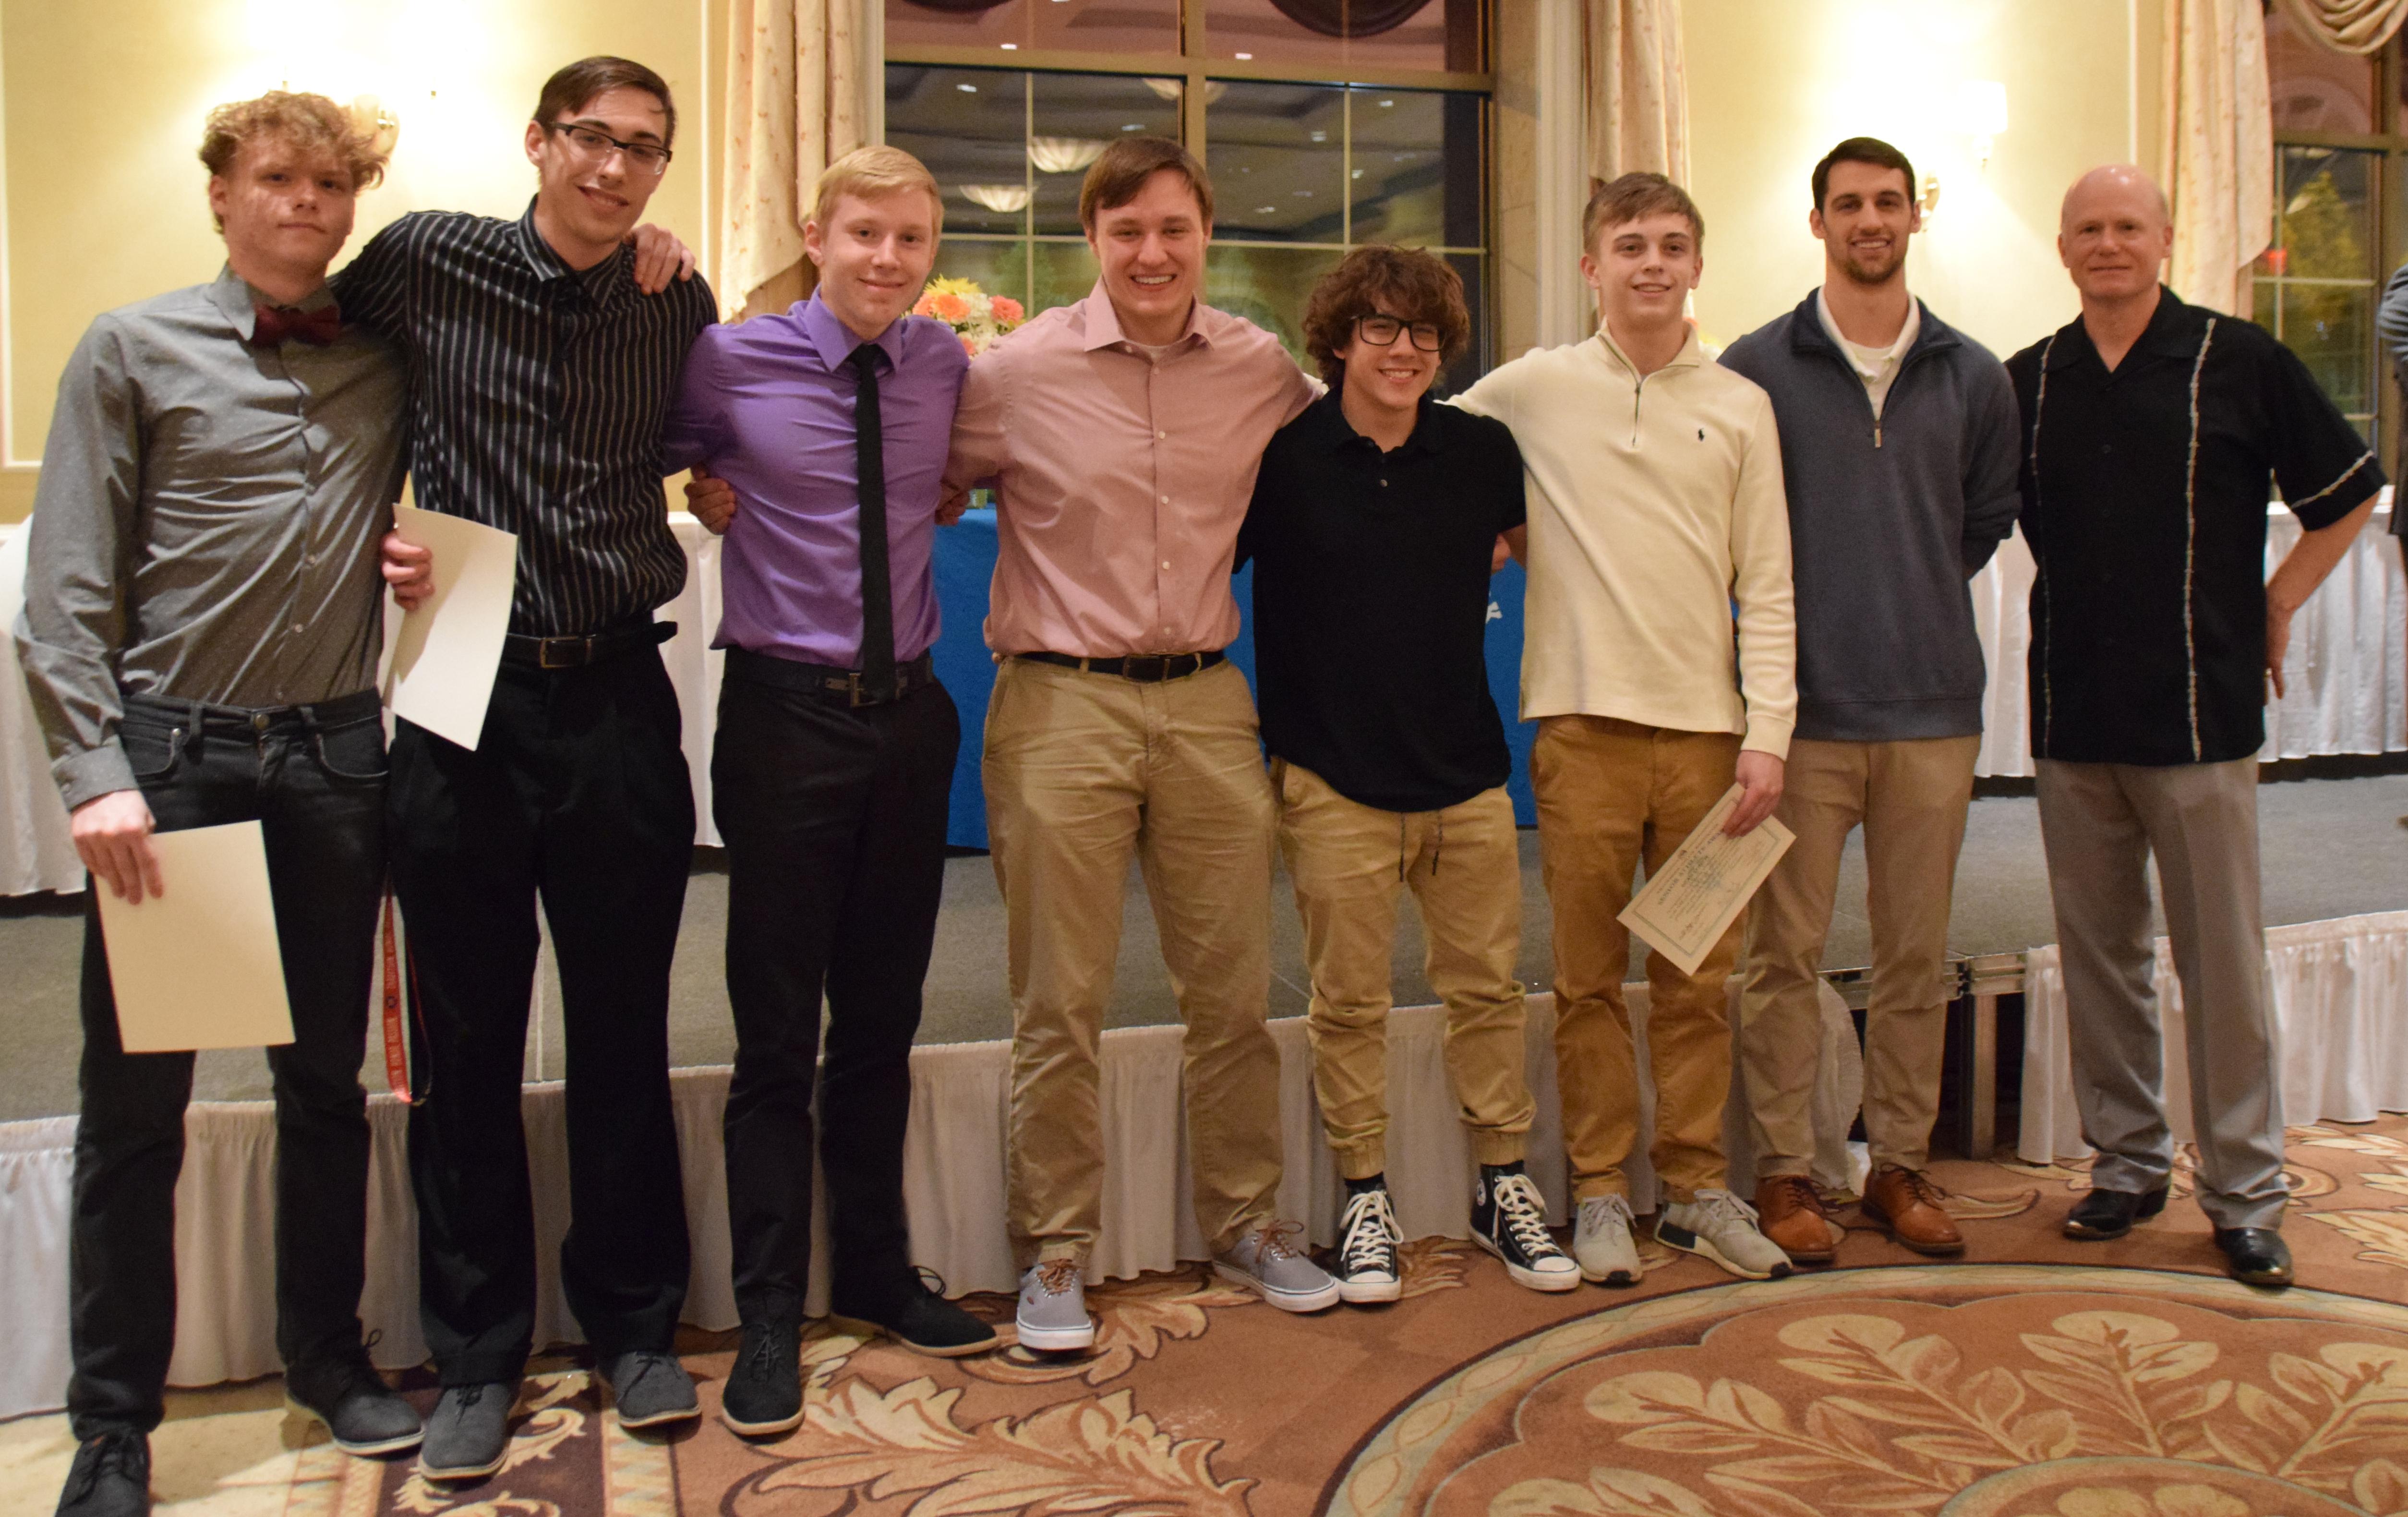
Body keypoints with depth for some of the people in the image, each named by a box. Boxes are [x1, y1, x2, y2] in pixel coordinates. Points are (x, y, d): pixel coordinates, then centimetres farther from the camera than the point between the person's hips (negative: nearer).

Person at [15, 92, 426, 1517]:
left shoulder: (389, 357, 9)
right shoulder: (134, 351, 2)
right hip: (171, 750, -2)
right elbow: (67, 589, -3)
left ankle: (328, 1352, 29)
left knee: (327, 1079, 12)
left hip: (334, 754, 3)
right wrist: (98, 774, -12)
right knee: (136, 1101, 4)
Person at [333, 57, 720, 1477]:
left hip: (618, 695, 1)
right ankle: (477, 1356, 23)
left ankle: (636, 1322, 26)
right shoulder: (425, 259, 0)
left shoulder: (679, 303, 6)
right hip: (464, 692, -1)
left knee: (626, 1033, 9)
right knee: (467, 1040, 7)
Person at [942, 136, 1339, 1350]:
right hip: (1062, 704, -3)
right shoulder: (1020, 370, -3)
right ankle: (1055, 1250, 20)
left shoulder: (1262, 369, 5)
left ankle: (1244, 1223, 29)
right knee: (1059, 1003, 3)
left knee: (1233, 988, 11)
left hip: (1205, 703, 3)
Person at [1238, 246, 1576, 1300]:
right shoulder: (1282, 456, -5)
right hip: (1332, 779, -3)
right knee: (1349, 1001, 5)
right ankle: (1364, 1199, 22)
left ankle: (1503, 1187, 27)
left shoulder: (1482, 452, 4)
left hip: (1467, 774, 3)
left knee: (1488, 984, 10)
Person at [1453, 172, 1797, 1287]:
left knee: (1697, 979, 8)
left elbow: (1767, 587, 7)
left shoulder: (1739, 406, 9)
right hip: (1582, 722, -1)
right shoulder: (1530, 389, 4)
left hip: (1706, 726, 2)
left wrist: (1767, 731, -1)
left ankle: (1697, 1186, 21)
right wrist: (1514, 536, 6)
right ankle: (1599, 1191, 18)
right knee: (1588, 977, 5)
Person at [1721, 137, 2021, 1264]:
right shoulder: (1755, 368, 0)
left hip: (1934, 706, 3)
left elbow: (1989, 517, 19)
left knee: (1916, 954, 10)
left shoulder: (1973, 377, 9)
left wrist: (1913, 594, 11)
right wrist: (1807, 607, 3)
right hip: (1803, 706, -3)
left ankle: (1900, 1163, 23)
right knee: (1785, 953, 1)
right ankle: (1784, 1171, 14)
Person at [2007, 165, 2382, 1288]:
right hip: (2071, 718, 3)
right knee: (2098, 955, 10)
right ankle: (2126, 1161, 23)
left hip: (2199, 711, -3)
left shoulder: (2239, 361, 0)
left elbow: (2349, 494, 8)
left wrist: (2275, 609, 5)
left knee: (2223, 962, 1)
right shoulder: (2028, 383, 8)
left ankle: (2244, 1190, 13)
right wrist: (2071, 624, 11)